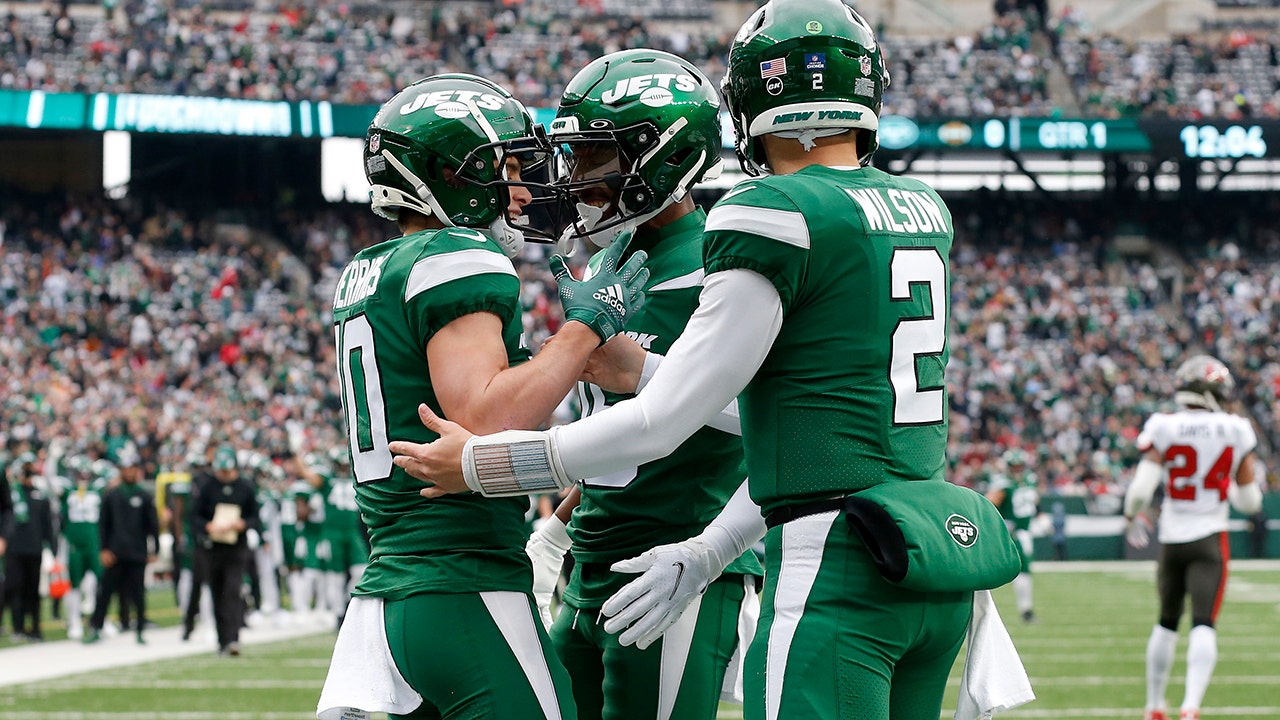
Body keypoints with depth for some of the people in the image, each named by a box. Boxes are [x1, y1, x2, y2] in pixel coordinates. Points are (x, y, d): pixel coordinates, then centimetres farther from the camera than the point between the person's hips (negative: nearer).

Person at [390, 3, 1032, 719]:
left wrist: (479, 464, 3)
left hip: (839, 573, -8)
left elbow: (661, 423, -8)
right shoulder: (922, 211, 13)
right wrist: (708, 554, 20)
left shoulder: (776, 218, -11)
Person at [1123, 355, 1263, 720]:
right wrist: (1251, 479, 23)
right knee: (1203, 626, -8)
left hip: (1171, 539, 2)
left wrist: (1133, 519, 7)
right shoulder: (1235, 430, -4)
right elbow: (1249, 501, 1)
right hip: (1210, 539, -2)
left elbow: (1141, 488, -13)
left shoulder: (1164, 429, -7)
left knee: (1167, 622, 18)